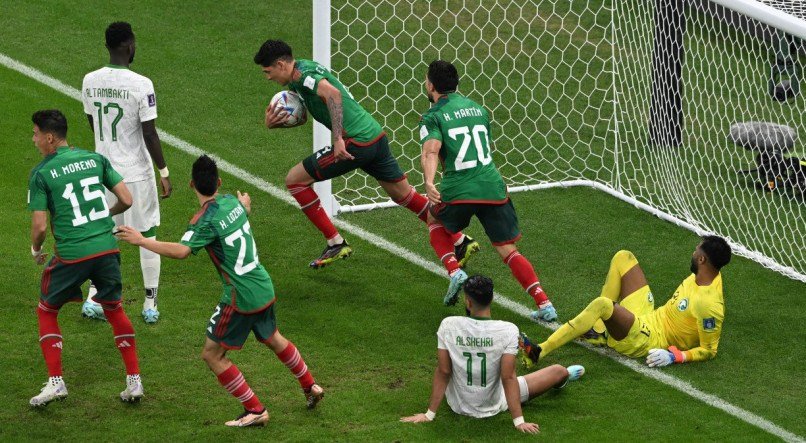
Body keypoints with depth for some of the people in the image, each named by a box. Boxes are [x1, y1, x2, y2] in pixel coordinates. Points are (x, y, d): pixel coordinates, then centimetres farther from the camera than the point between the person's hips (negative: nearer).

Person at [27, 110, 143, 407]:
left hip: (71, 255, -4)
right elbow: (126, 200, 4)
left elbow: (40, 226, -8)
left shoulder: (41, 173, -6)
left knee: (46, 312, 17)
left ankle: (56, 382, 9)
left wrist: (35, 250, 12)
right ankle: (134, 380, 20)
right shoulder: (95, 159, 6)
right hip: (107, 248, 4)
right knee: (114, 309, 23)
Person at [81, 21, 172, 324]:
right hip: (136, 173, -5)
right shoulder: (141, 85, -19)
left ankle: (93, 299, 12)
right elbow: (149, 134, -17)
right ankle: (150, 306, 14)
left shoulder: (90, 81, -2)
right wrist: (164, 172, -7)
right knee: (147, 237, 8)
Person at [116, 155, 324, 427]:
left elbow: (181, 251, -34)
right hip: (264, 289, 8)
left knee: (212, 354, 3)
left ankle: (255, 411, 4)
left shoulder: (206, 220, -20)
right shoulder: (232, 202, 3)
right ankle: (310, 387, 47)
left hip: (240, 297, -8)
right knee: (273, 339, 31)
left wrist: (141, 241, -28)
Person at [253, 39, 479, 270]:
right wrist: (273, 122, 6)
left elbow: (332, 93, -30)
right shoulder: (296, 80, 19)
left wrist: (338, 139, -34)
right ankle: (461, 241, 24)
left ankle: (335, 243, 2)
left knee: (295, 179, -1)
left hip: (356, 142, -10)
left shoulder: (304, 74, -11)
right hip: (376, 136, 10)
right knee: (405, 195, 20)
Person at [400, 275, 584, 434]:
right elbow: (508, 377, -23)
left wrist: (429, 414, -6)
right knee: (559, 371, 18)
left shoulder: (448, 326, -20)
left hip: (458, 405, 1)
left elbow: (443, 371, -13)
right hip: (494, 406, -1)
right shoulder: (508, 330, -24)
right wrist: (519, 421, -18)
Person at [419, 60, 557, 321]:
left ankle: (454, 272, 7)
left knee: (435, 220, 29)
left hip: (458, 192, -4)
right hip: (493, 187, 4)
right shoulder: (478, 108, 18)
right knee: (508, 251, 9)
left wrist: (429, 182, -35)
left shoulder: (433, 117, 0)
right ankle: (545, 306, -7)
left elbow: (431, 151, -20)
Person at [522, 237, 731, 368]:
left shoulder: (709, 305, -27)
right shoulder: (709, 275, -1)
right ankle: (598, 327, 8)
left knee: (603, 304, -38)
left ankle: (540, 351, -38)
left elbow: (709, 350, -22)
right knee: (623, 257, 12)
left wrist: (674, 356, -30)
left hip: (648, 340, -10)